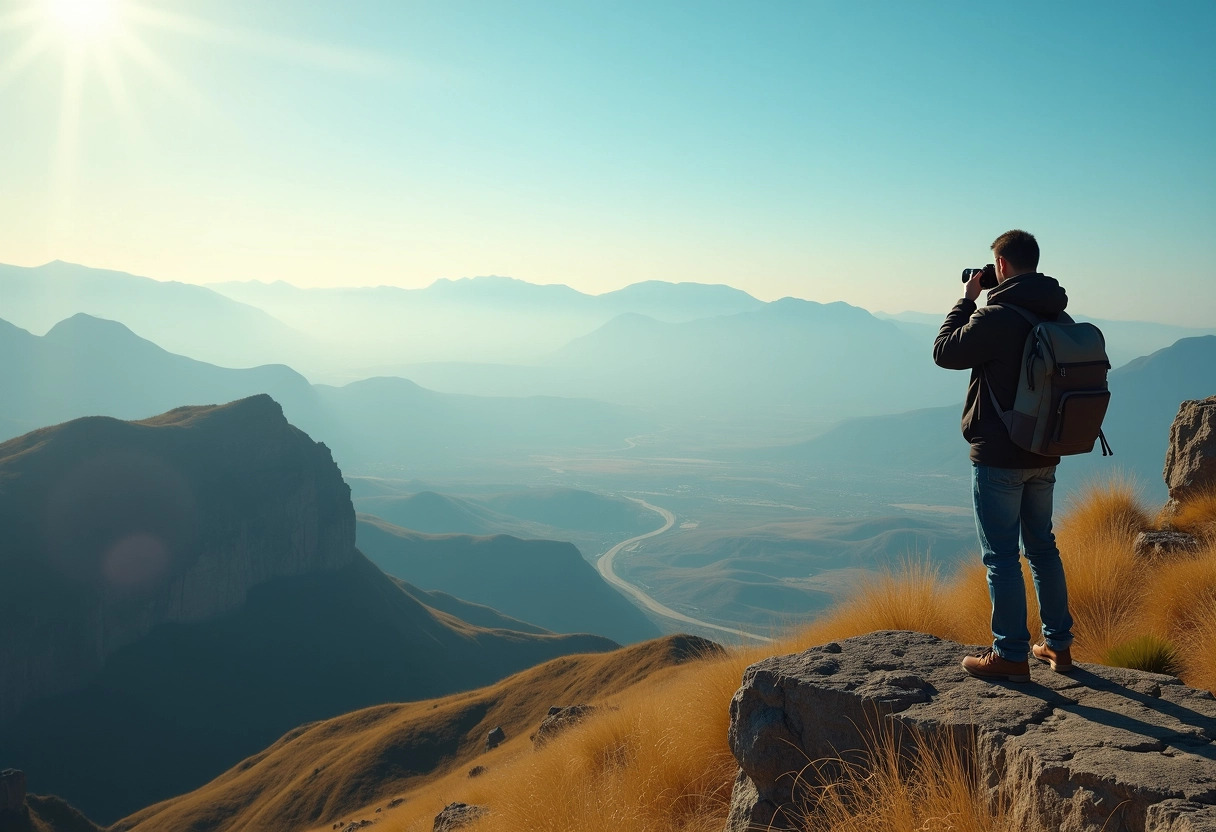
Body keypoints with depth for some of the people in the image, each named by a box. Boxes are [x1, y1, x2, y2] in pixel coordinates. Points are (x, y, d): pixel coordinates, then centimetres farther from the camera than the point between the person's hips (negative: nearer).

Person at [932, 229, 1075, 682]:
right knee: (1042, 546, 18)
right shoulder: (1058, 317, 5)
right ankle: (1058, 644, 25)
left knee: (1001, 555, 0)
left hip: (999, 458, -8)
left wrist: (967, 300, 2)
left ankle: (1011, 654, 6)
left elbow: (945, 352, -6)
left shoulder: (996, 317, -19)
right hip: (1044, 456, 8)